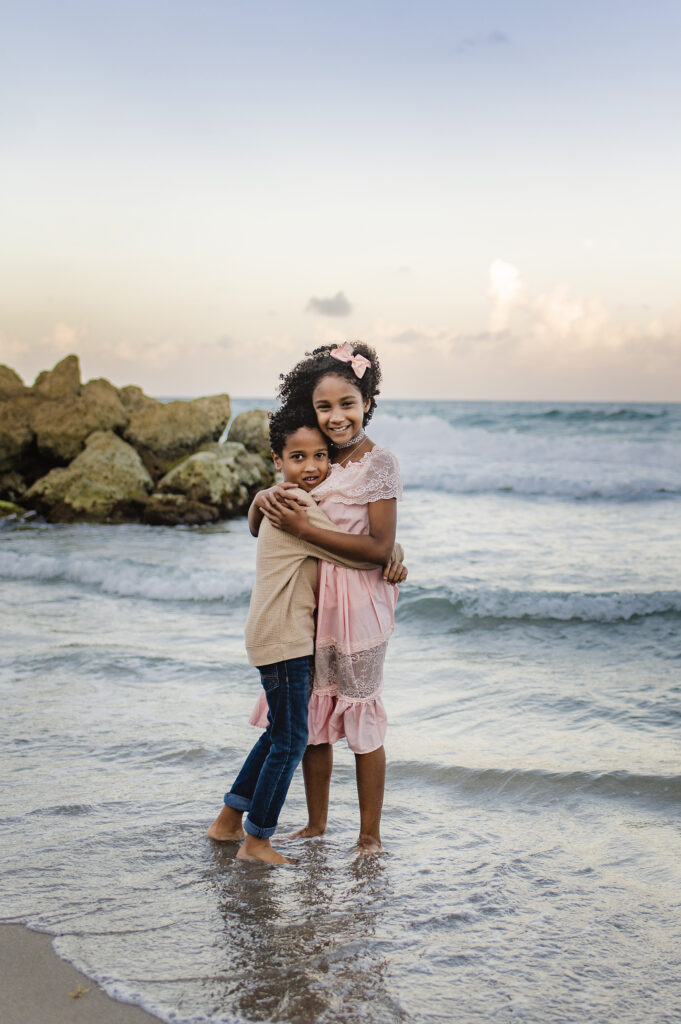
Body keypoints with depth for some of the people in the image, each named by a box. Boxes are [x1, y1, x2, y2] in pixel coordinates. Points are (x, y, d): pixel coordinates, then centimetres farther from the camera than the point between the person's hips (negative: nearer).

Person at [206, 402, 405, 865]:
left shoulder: (281, 501, 13)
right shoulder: (300, 505, -18)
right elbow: (351, 552, -18)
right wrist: (390, 559, -3)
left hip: (291, 633, 10)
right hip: (283, 638, -10)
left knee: (280, 732, 20)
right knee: (291, 740, -1)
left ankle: (229, 819, 30)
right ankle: (256, 841, 12)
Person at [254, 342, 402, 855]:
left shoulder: (378, 462, -12)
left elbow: (379, 547, -19)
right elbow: (261, 524, 16)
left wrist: (304, 528, -22)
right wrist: (266, 497, -8)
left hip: (358, 605, -6)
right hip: (311, 600, 6)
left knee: (361, 715, 4)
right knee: (312, 714, 14)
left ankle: (370, 836, 17)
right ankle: (316, 824, 30)